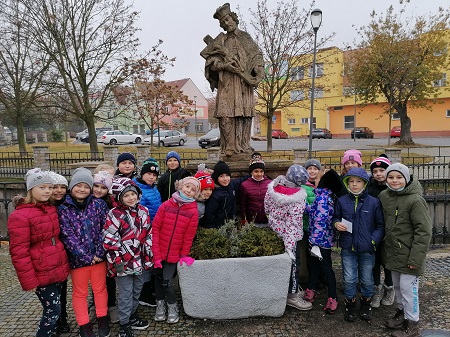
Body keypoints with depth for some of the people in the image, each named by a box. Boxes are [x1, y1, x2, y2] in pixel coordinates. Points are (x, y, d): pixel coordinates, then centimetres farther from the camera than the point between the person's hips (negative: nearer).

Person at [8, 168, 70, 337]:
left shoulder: (52, 209, 8)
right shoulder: (19, 215, -16)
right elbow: (19, 252, -17)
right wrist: (28, 281, -16)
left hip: (58, 270, 7)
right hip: (42, 274, -7)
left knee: (52, 308, 18)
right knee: (53, 310, 1)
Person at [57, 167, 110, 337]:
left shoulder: (98, 204, -2)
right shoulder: (63, 209, -5)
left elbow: (106, 229, -6)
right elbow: (67, 236, -11)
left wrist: (100, 252, -13)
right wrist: (85, 255, -16)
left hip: (98, 256, 1)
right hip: (77, 258, 0)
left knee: (100, 289, 16)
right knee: (79, 293, 15)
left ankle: (102, 319, 35)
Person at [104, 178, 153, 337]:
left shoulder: (143, 212, 3)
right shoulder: (115, 215, -14)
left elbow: (148, 236, 9)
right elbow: (109, 240, -15)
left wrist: (148, 256, 8)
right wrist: (117, 260, -16)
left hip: (139, 260, 6)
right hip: (124, 261, -5)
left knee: (137, 290, 19)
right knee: (126, 294, 4)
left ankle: (132, 316, 40)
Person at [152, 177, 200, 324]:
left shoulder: (193, 211, -8)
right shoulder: (166, 205, -6)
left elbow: (189, 237, -4)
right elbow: (155, 228, -5)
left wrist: (184, 255, 0)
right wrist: (156, 253, -8)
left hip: (174, 255, -1)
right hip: (159, 252, 2)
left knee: (167, 281, -1)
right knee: (159, 278, 13)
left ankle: (172, 306, 24)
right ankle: (160, 304, 35)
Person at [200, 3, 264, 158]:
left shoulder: (245, 37, 18)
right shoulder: (220, 40, 15)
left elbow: (257, 55, 15)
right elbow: (211, 60, 7)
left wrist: (257, 71, -3)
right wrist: (224, 65, -12)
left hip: (244, 82, 1)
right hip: (226, 82, -1)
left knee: (245, 113, -4)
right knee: (226, 114, -10)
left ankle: (243, 145, 0)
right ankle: (230, 147, -9)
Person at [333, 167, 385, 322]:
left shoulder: (374, 202, -6)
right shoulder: (342, 201, -1)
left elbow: (381, 225, -1)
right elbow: (335, 217, 14)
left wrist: (374, 240, -12)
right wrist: (336, 223, -8)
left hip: (367, 248, -1)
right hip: (348, 247, 1)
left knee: (367, 279, 15)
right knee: (349, 279, 8)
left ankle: (366, 303, 38)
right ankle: (350, 304, 30)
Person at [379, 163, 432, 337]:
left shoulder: (415, 200, -17)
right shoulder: (384, 196, 2)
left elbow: (423, 231, -18)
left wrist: (416, 257, -19)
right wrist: (384, 246, 11)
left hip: (408, 253, -6)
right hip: (392, 251, 6)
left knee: (408, 287, 2)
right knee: (397, 285, 19)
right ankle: (401, 312, 38)